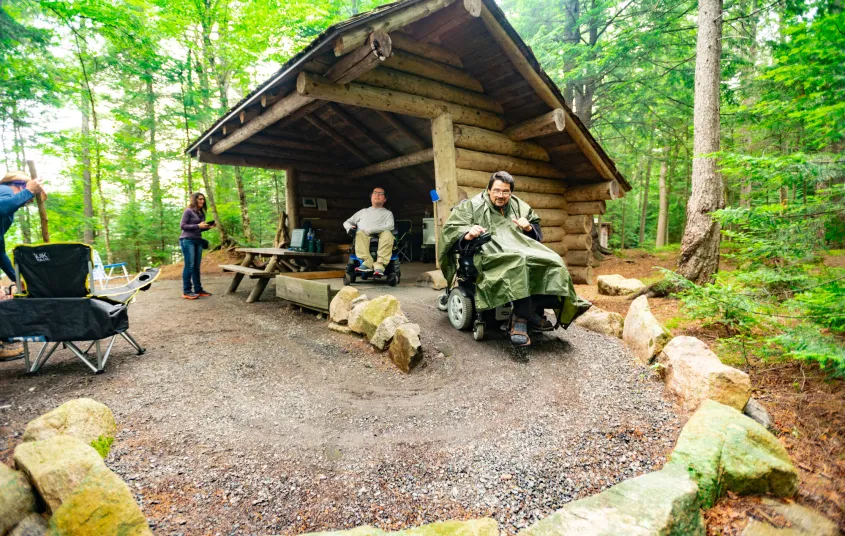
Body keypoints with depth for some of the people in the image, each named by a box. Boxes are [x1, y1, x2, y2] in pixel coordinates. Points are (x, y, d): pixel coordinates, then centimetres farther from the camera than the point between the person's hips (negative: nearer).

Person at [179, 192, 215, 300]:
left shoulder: (201, 213, 14)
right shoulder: (188, 211, -6)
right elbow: (182, 226, -10)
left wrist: (208, 227, 2)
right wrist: (198, 226, -16)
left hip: (198, 241, 7)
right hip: (187, 241, -7)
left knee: (196, 266, 8)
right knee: (189, 265, -8)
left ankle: (198, 289, 12)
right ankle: (186, 291, -6)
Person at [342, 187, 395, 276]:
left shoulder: (387, 213, 23)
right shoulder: (363, 211, 31)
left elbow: (390, 226, 2)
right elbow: (346, 222, 29)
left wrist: (370, 230, -12)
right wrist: (349, 227, 2)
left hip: (380, 237, -2)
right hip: (364, 237, 2)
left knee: (387, 234, -35)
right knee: (360, 233, -33)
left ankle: (379, 265, -48)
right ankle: (367, 262, -47)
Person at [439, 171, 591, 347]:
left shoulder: (519, 207, 21)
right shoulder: (473, 206, 8)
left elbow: (537, 231, 24)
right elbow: (450, 228, -1)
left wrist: (529, 227, 0)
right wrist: (467, 234, -23)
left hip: (521, 249, 5)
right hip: (490, 254, -5)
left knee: (551, 261, -23)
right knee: (519, 262, -36)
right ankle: (523, 317, -34)